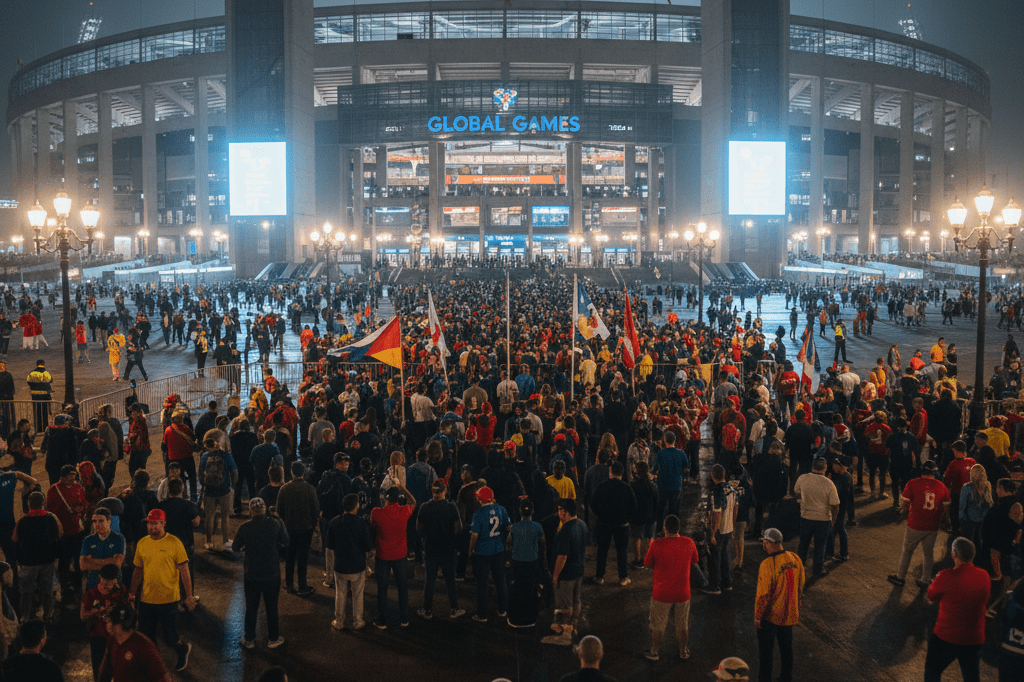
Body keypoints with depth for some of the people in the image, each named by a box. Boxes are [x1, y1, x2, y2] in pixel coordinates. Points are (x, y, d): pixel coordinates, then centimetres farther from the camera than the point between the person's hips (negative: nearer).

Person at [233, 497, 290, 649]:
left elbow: (235, 549, 0)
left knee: (251, 608, 17)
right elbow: (285, 541, 2)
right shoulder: (275, 524, -14)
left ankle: (249, 639, 29)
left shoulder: (244, 528, -14)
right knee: (272, 607, 16)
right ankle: (273, 639, 28)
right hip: (272, 574, 0)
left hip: (252, 575, 0)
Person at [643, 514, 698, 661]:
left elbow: (647, 564, -6)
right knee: (682, 625, 22)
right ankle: (683, 652, 37)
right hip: (683, 593, 2)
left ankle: (654, 652, 31)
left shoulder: (657, 544, -21)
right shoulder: (689, 543, -13)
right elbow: (694, 561, 7)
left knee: (657, 625, 17)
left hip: (661, 593, -2)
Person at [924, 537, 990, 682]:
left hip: (946, 637, -4)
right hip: (974, 639, 4)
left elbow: (931, 597, -8)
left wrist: (938, 579, 11)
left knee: (932, 670, 19)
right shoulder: (984, 576, -9)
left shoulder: (947, 577, -24)